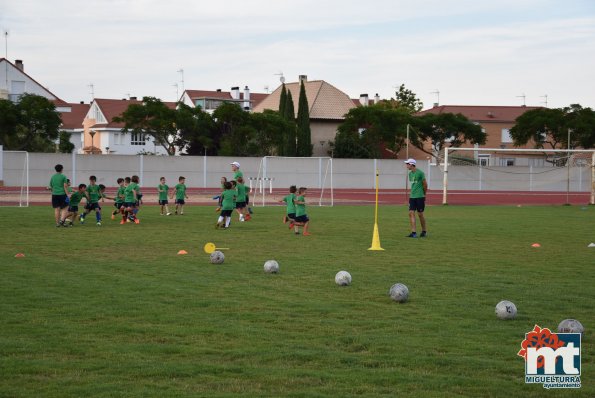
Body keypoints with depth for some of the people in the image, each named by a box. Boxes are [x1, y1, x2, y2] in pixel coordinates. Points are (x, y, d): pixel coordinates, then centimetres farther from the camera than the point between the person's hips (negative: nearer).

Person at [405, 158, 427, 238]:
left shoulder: (420, 173, -10)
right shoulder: (410, 173, 11)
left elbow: (425, 184, -2)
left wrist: (423, 194, 8)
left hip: (420, 197, -6)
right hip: (412, 196, 6)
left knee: (420, 214, 1)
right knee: (411, 213, -4)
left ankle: (424, 231, 17)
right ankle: (414, 232, -4)